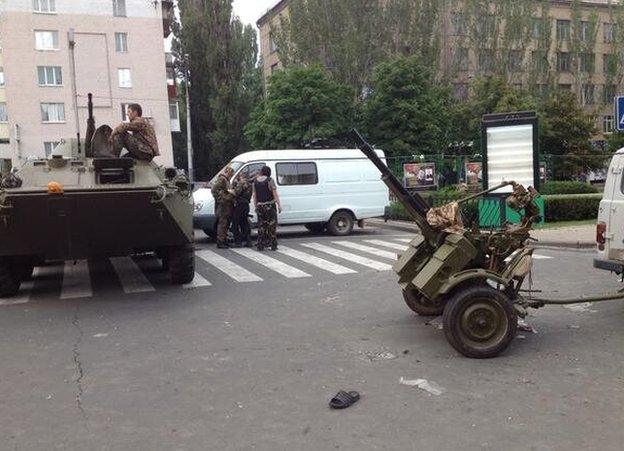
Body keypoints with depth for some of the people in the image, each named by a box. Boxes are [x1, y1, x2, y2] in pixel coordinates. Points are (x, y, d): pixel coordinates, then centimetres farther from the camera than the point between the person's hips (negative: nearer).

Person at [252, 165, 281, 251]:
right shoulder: (269, 180, -9)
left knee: (261, 226, 9)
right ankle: (273, 245, 1)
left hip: (260, 206, 5)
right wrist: (279, 205, -7)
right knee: (272, 225, 1)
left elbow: (254, 195, 9)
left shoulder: (255, 181, 6)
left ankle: (260, 245, 9)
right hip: (270, 205, -4)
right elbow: (275, 194, -10)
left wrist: (255, 206, 15)